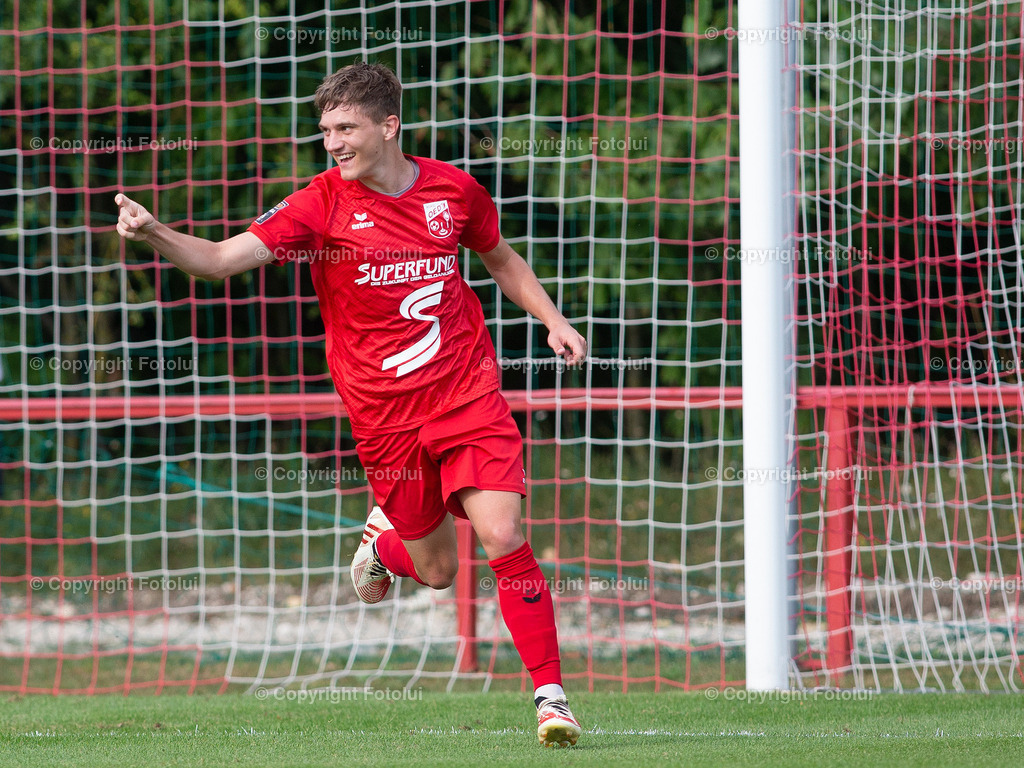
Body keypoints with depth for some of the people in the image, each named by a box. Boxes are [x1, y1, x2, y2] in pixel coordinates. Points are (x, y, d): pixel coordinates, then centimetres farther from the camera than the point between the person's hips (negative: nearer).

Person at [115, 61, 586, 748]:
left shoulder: (454, 189, 0)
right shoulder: (324, 204, -8)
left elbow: (502, 259, 21)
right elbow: (223, 258, -17)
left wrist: (553, 321, 9)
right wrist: (155, 234, -34)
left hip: (469, 398, 1)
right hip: (386, 419, 0)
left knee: (503, 541, -15)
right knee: (437, 570, 8)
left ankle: (550, 694, -2)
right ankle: (384, 542, 45)